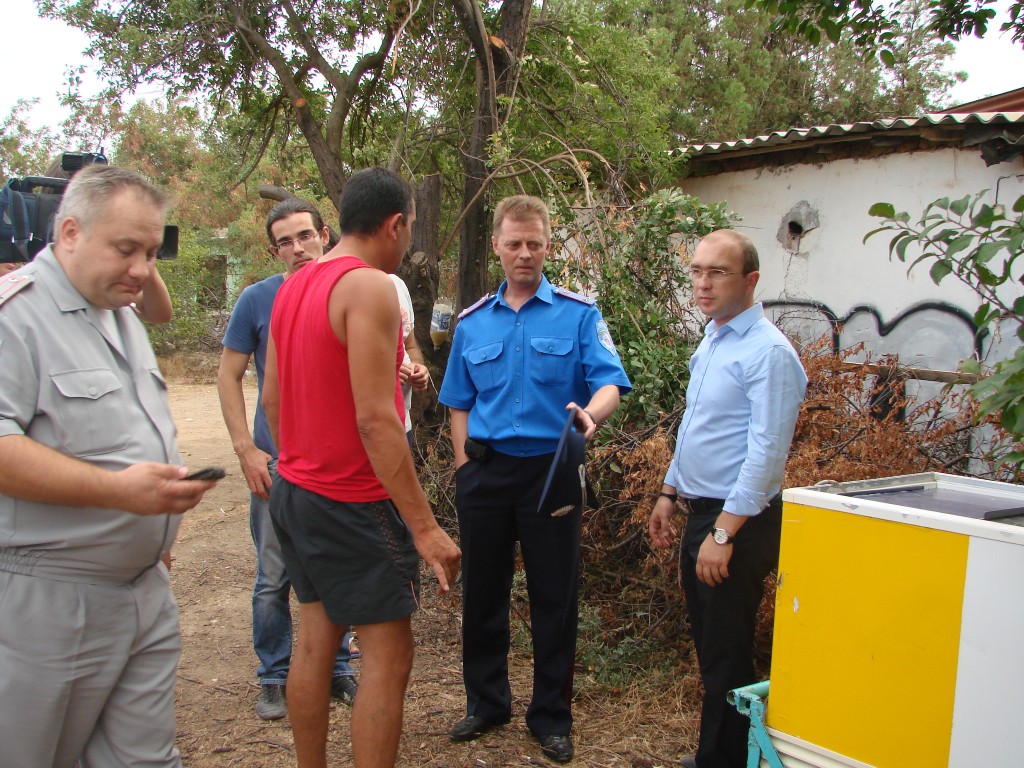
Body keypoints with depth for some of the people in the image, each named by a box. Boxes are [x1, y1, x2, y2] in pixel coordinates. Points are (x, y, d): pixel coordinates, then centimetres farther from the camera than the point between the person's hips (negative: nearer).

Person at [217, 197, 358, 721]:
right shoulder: (258, 299, -3)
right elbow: (229, 376, 0)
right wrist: (246, 450, -7)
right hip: (277, 462, -1)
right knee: (274, 579, 6)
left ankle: (335, 669, 28)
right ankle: (274, 677, 23)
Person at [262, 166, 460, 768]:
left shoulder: (294, 286, 9)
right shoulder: (370, 287, -18)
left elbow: (272, 397, 14)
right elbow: (374, 420, -24)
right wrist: (425, 525, -21)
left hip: (295, 492, 9)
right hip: (354, 506, -9)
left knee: (316, 641, 17)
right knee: (388, 660, 0)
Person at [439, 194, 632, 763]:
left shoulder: (579, 313, -2)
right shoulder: (473, 322, 9)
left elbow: (610, 383, -13)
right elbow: (460, 404, 15)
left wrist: (590, 413, -35)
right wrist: (465, 463, 4)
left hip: (551, 469, -3)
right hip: (486, 472, 3)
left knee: (555, 597, 5)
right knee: (483, 592, 13)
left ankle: (552, 716, 23)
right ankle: (487, 701, 32)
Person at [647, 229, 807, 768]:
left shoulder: (767, 351, -18)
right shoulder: (710, 342, 11)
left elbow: (766, 453, -23)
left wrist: (724, 533, -24)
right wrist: (669, 494, 19)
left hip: (739, 521, -9)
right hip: (700, 512, 9)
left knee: (726, 657, 3)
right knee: (707, 644, 19)